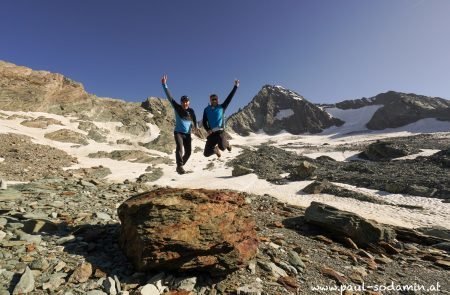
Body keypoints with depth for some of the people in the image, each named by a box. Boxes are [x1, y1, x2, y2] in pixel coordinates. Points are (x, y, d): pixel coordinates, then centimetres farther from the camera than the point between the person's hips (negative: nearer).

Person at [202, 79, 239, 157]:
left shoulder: (221, 107, 6)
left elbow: (229, 98, 2)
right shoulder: (206, 110, 10)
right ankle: (215, 149, 35)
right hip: (211, 133, 2)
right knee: (206, 153, -2)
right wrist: (207, 130, -8)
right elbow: (204, 122, 10)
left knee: (222, 147, -26)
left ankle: (226, 143, 15)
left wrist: (235, 86, -1)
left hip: (221, 132, -2)